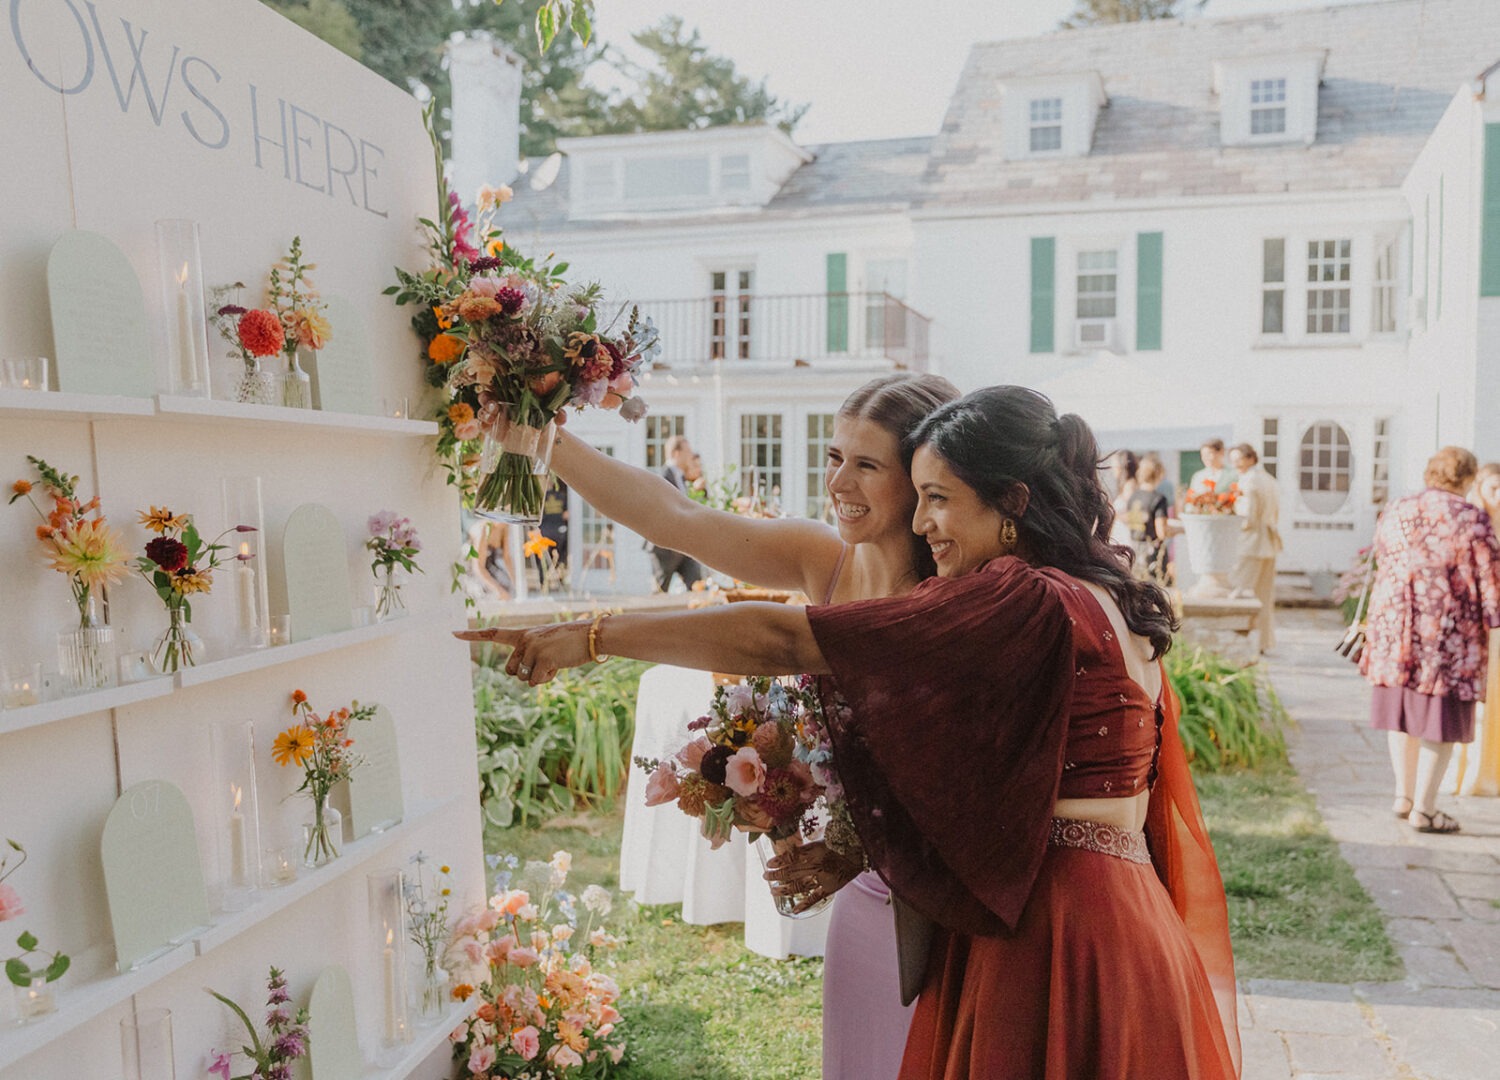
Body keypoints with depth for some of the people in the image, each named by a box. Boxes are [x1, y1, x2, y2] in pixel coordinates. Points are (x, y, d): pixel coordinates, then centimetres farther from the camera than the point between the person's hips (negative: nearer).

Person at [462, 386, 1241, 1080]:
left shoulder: (1024, 602, -19)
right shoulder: (1108, 606, 11)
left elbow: (784, 640, -20)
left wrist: (596, 637, -14)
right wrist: (856, 856, 11)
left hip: (1054, 936, -9)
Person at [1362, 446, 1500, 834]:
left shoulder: (1394, 513, 6)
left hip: (1394, 626, 5)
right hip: (1449, 633, -5)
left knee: (1402, 707, 17)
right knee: (1441, 716, 4)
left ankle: (1403, 795, 22)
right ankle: (1424, 809, 8)